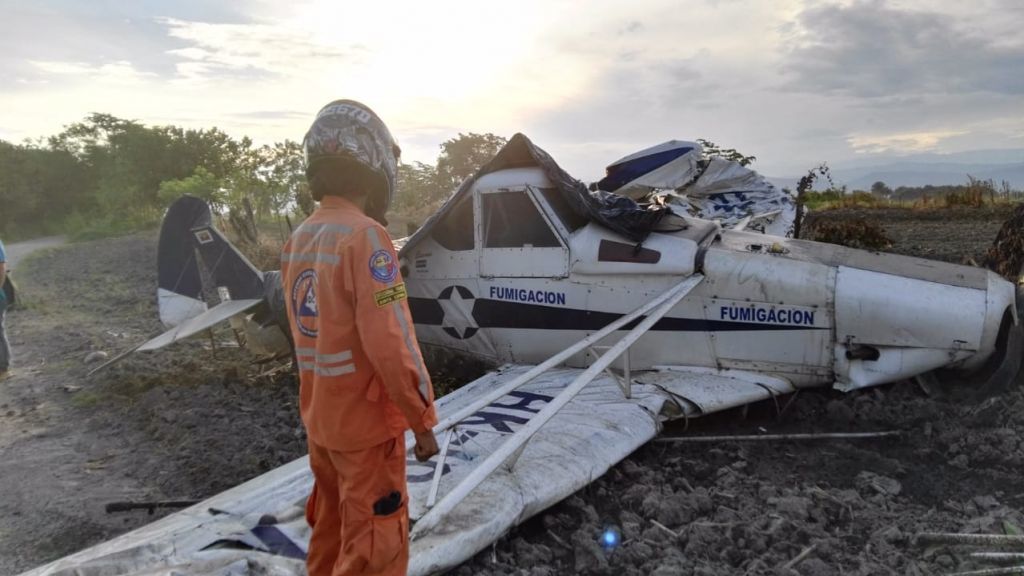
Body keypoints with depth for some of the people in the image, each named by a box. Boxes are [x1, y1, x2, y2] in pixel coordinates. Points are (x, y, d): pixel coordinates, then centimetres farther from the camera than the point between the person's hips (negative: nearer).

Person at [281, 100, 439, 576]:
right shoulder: (365, 236, -21)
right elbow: (390, 343, -24)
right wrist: (422, 420, -15)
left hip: (318, 419, 8)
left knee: (330, 534, 23)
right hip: (367, 422, -8)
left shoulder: (298, 241, 4)